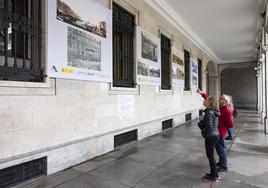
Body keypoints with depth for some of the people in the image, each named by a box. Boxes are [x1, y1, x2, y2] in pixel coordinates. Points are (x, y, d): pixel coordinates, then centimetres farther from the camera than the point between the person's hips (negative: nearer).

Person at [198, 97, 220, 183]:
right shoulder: (213, 111, 8)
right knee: (210, 155, 20)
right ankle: (214, 174, 34)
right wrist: (200, 123, -5)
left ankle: (214, 177, 19)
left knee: (210, 156, 5)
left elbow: (209, 126, -25)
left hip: (210, 136, -9)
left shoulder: (209, 112, -21)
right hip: (215, 135, 9)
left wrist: (203, 132, -9)